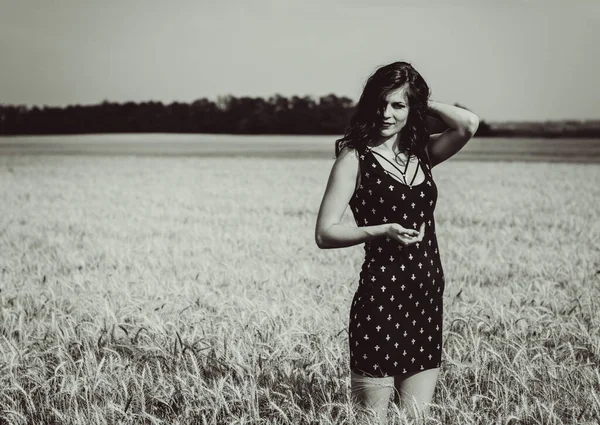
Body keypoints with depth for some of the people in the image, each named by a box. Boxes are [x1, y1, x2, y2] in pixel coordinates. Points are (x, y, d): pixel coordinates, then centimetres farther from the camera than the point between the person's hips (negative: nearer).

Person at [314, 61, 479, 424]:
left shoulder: (422, 153, 9)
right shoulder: (355, 157, -4)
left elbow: (469, 125, -9)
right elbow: (325, 234, -9)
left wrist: (423, 102, 2)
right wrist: (383, 231, -20)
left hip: (428, 298, 5)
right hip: (381, 296, -5)